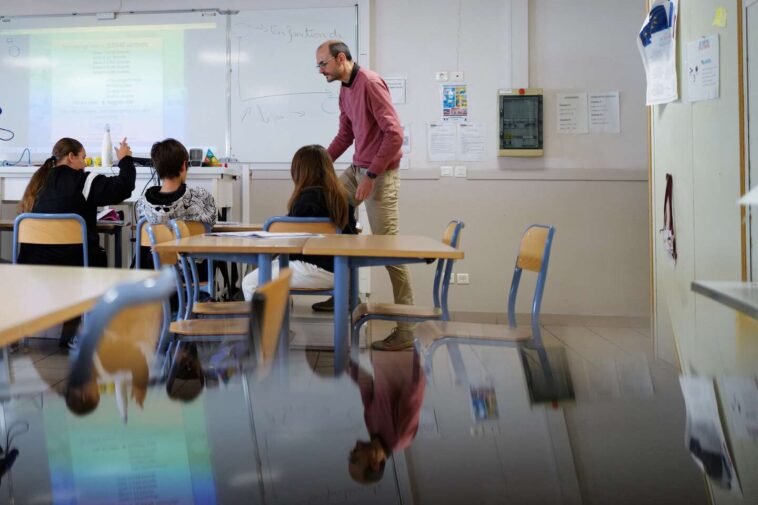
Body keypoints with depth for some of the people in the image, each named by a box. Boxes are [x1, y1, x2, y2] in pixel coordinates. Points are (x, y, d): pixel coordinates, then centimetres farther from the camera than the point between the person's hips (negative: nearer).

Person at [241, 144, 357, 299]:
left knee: (249, 284, -1)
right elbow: (351, 230, 19)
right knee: (269, 268, 27)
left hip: (314, 270, -9)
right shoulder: (342, 196, 6)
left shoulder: (308, 197, -16)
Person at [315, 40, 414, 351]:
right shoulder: (345, 91, 12)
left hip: (379, 173, -10)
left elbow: (394, 133, -21)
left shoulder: (370, 83, -16)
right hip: (357, 169, 10)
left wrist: (371, 177, -21)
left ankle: (405, 329, -3)